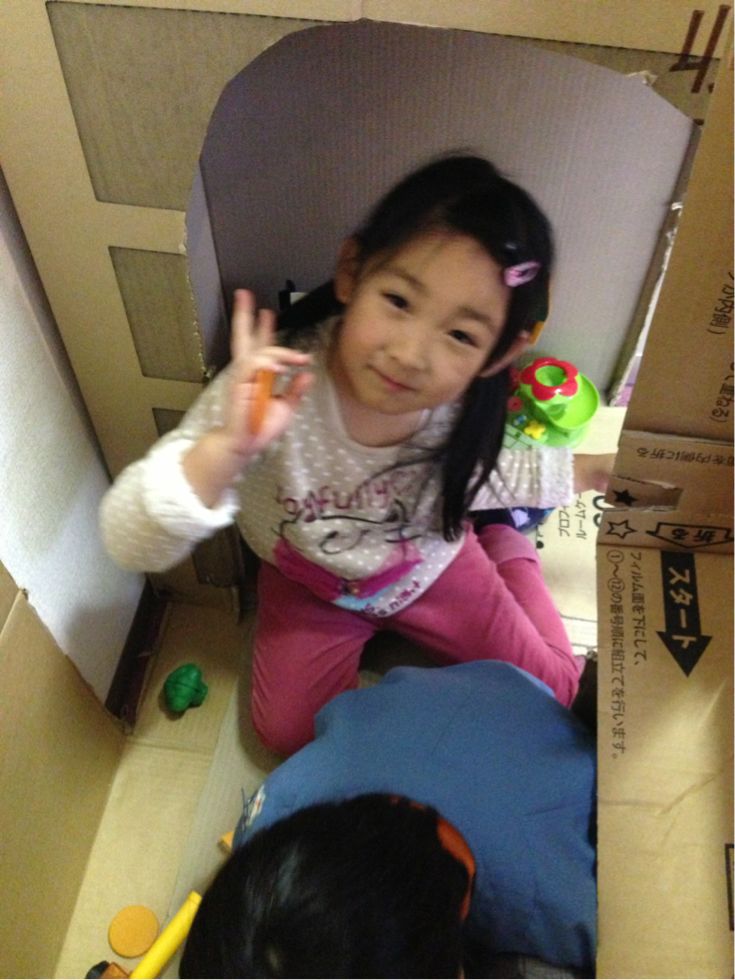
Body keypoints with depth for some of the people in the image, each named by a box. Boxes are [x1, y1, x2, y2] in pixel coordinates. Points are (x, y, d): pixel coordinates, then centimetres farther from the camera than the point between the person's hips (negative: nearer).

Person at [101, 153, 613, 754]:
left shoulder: (467, 401, -27)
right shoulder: (269, 389, -39)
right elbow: (131, 546, -40)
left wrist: (579, 472, 0)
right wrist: (225, 449, -57)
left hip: (432, 562, 2)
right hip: (309, 580, -1)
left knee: (554, 691, 5)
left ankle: (500, 550, 29)